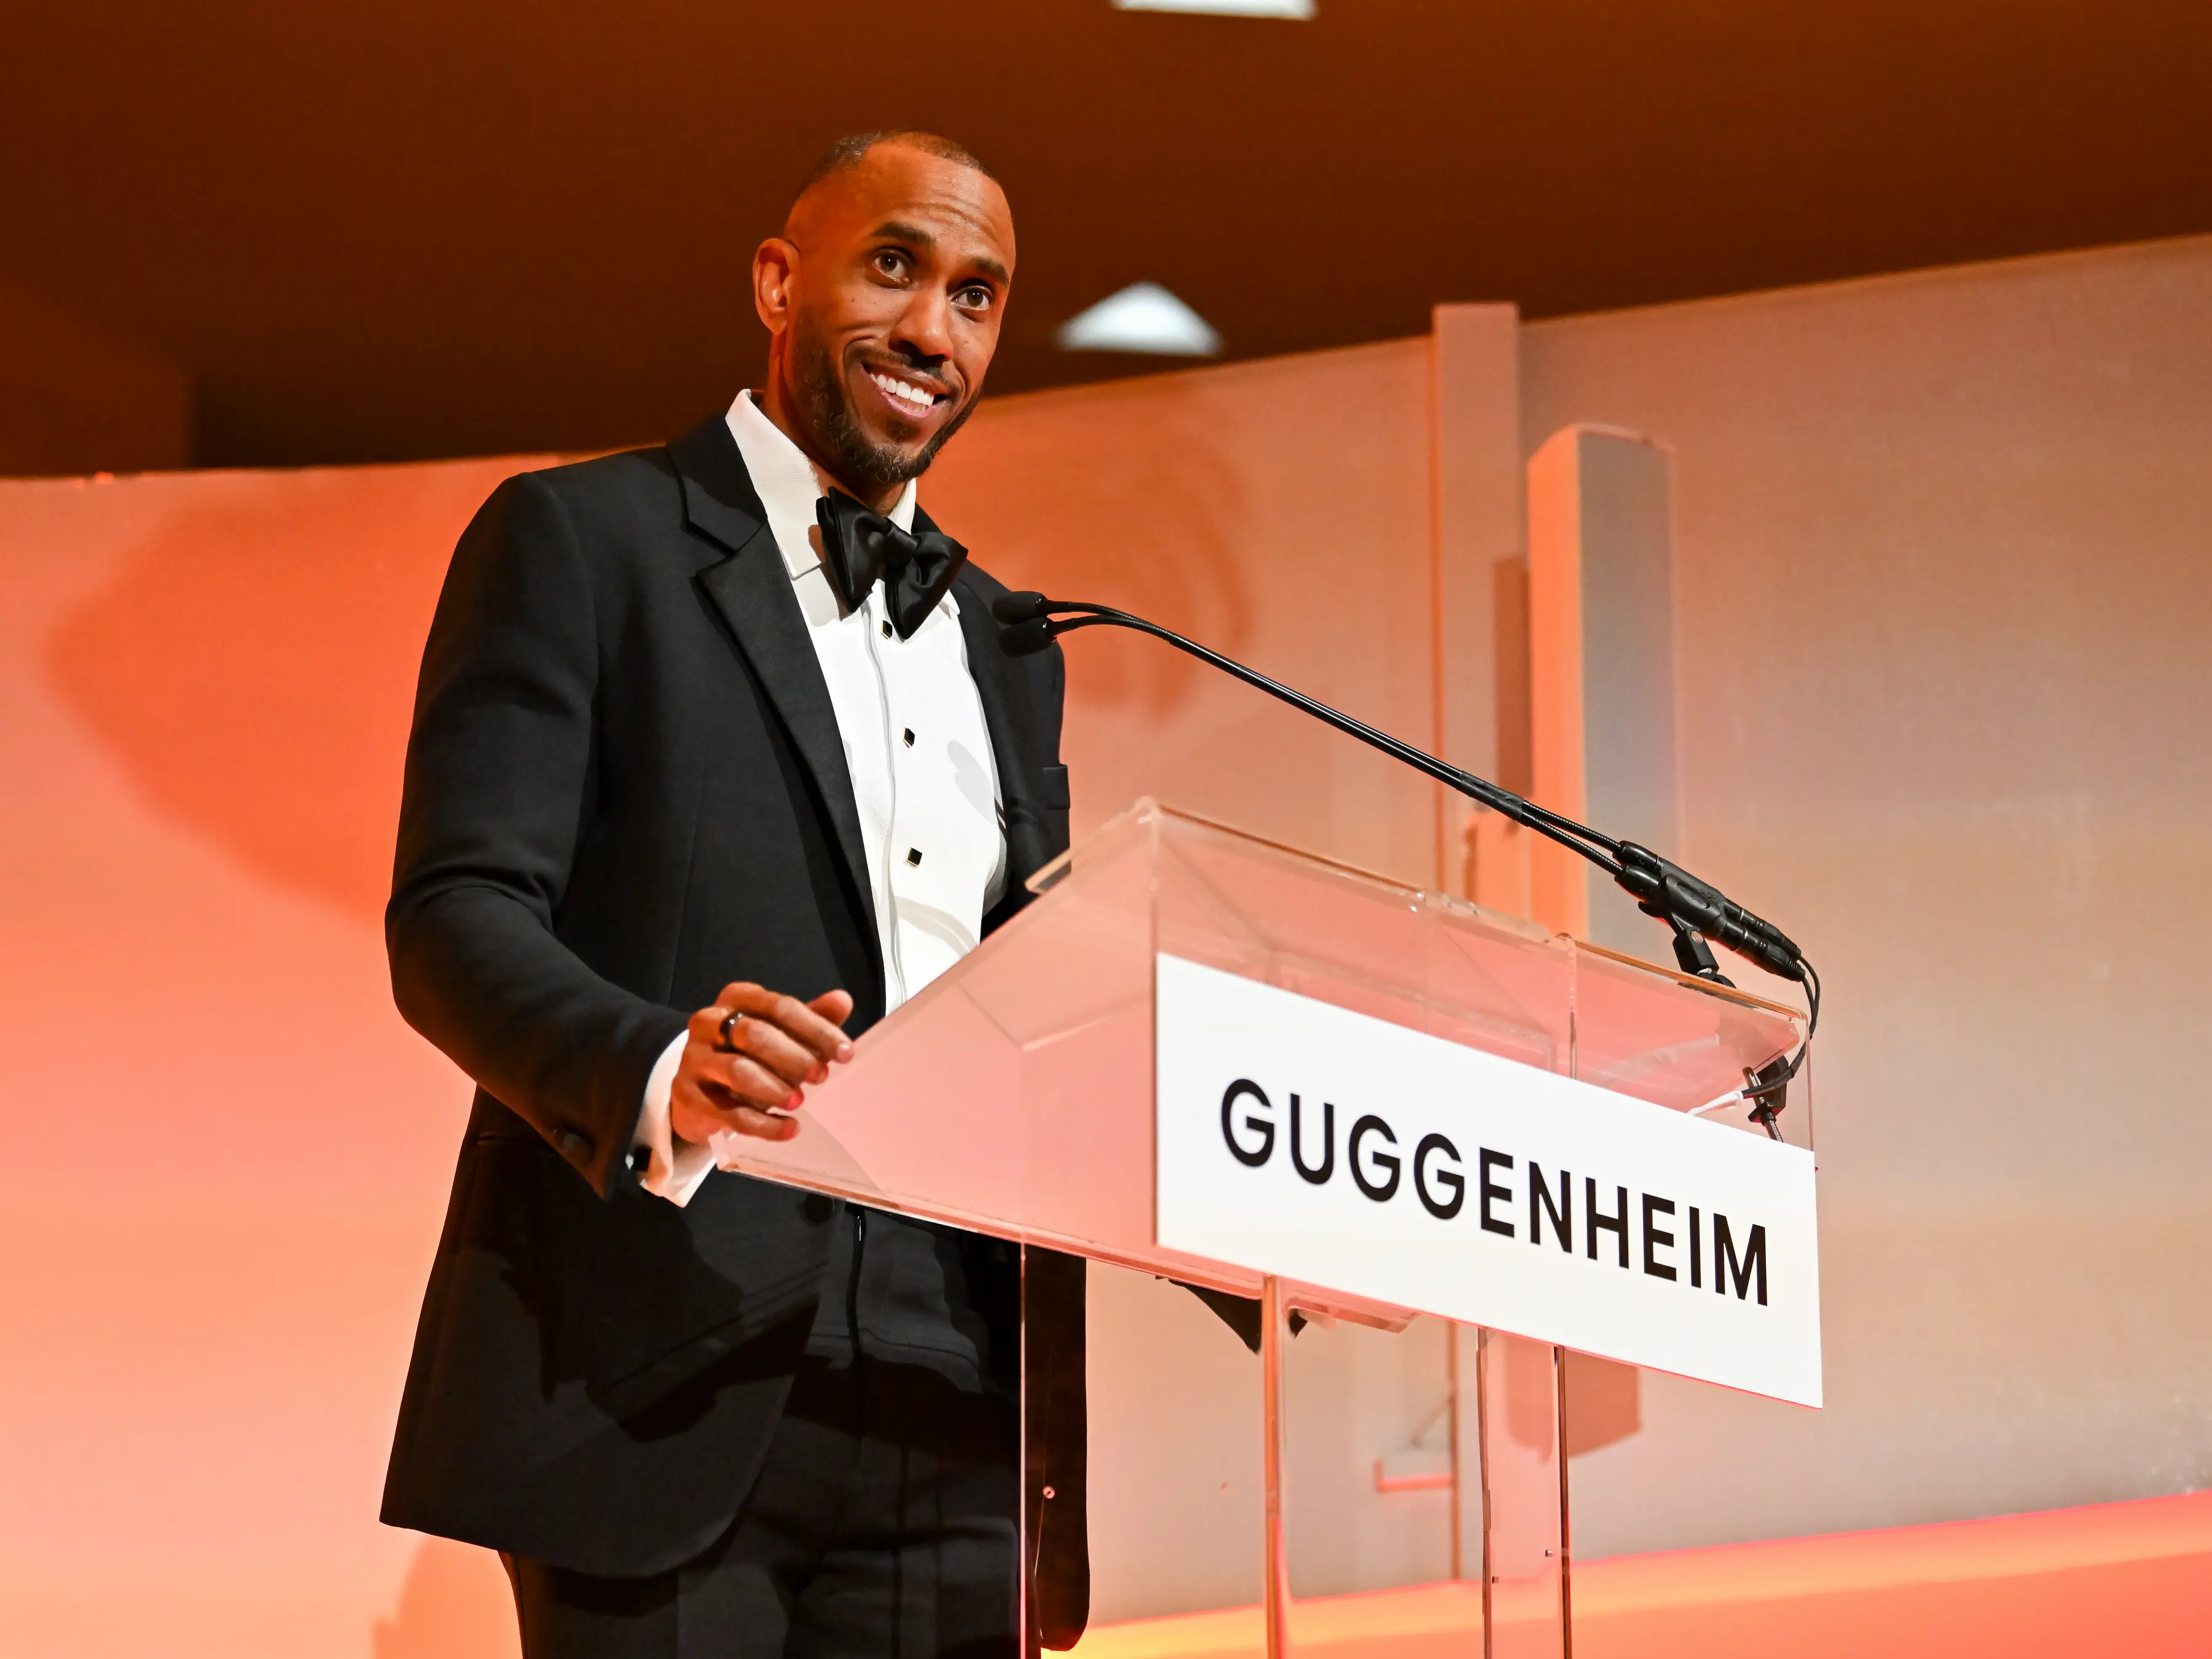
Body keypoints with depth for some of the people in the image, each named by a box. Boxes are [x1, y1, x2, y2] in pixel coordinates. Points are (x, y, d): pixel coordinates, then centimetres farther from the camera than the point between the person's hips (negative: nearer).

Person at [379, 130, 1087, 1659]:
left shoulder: (1008, 653, 23)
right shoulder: (580, 541, 4)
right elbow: (453, 918, -6)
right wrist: (658, 1073, -26)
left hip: (943, 1433, 5)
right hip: (658, 1393, -5)